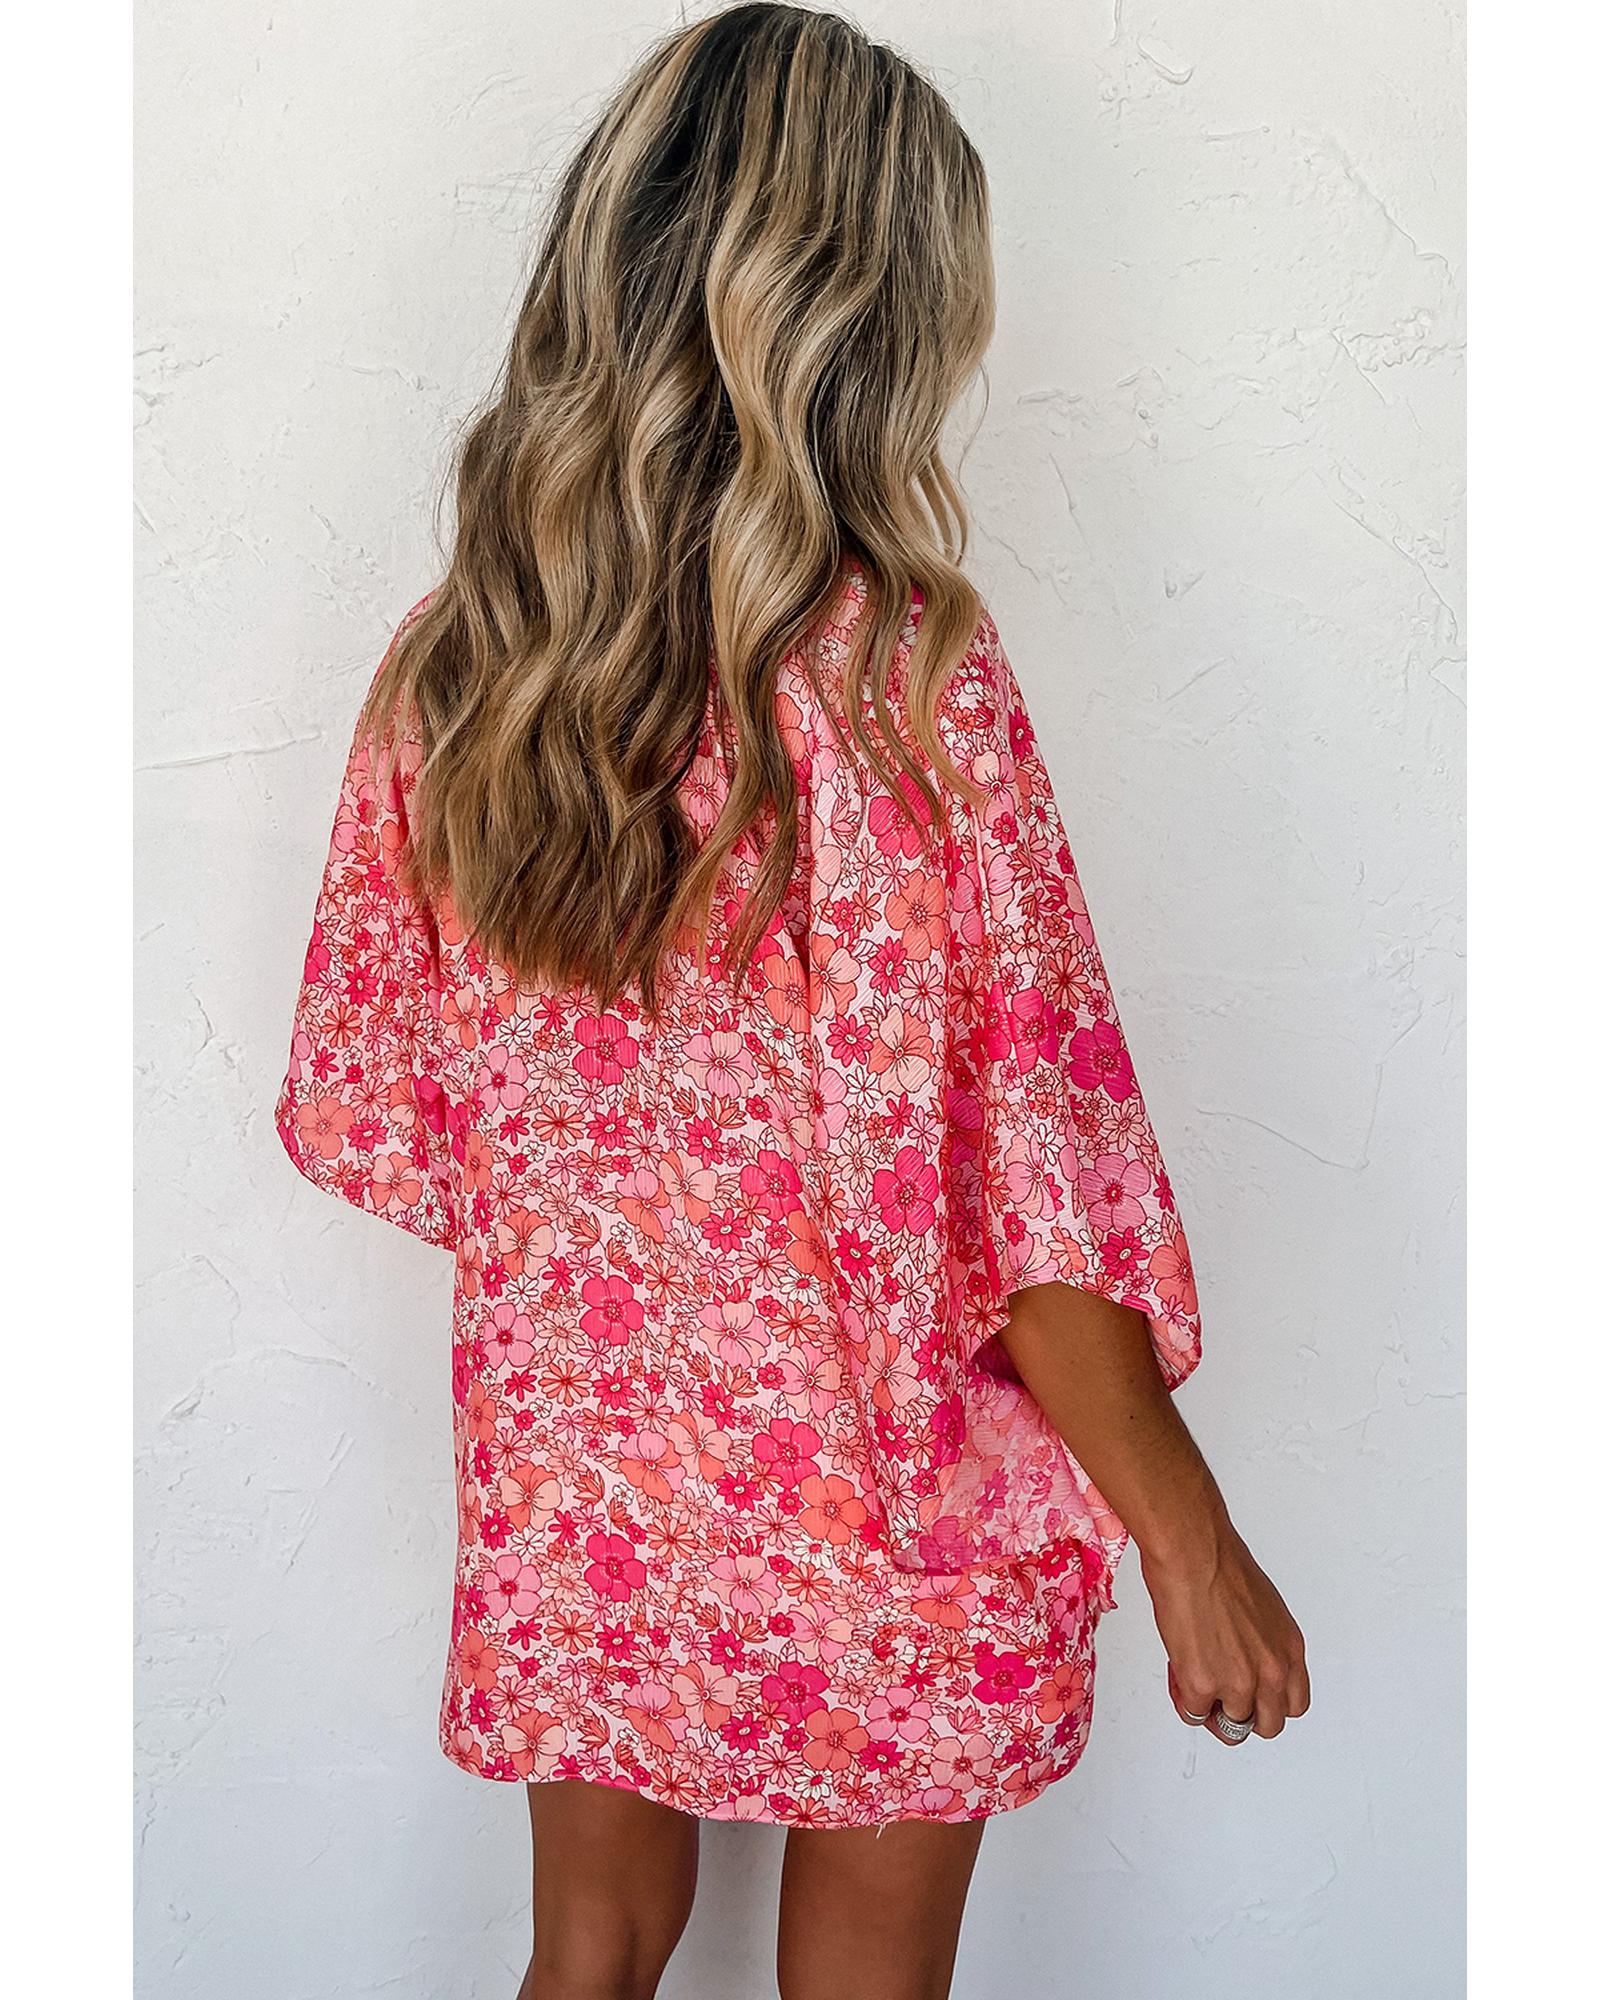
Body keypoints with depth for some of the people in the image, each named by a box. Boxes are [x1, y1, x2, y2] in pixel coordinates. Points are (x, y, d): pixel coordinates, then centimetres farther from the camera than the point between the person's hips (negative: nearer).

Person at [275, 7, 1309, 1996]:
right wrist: (1191, 1540, -11)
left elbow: (378, 1104, 2)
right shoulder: (896, 679, -23)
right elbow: (1005, 1183, -22)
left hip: (564, 1467, 4)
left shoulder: (445, 662, -7)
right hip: (870, 1515, -4)